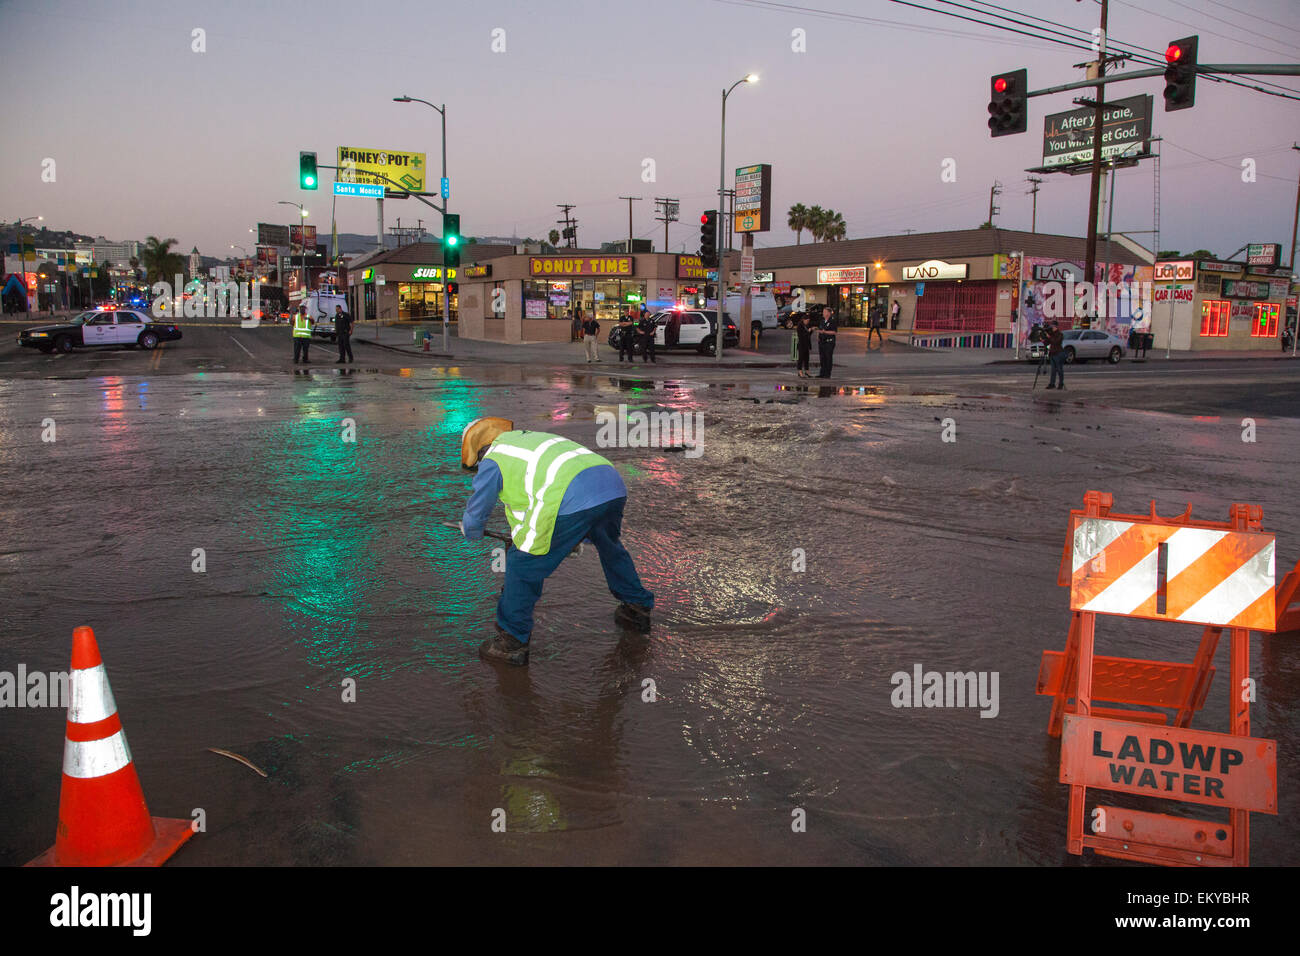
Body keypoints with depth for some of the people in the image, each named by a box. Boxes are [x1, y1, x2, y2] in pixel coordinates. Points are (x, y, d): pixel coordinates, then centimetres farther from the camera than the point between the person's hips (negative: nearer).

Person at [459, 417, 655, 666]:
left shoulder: (493, 461, 16)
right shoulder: (534, 438, 36)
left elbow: (474, 516, 23)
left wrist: (471, 533, 47)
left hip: (571, 499, -7)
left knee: (523, 565, 9)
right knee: (610, 547, 35)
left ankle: (512, 642, 16)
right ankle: (637, 608, 49)